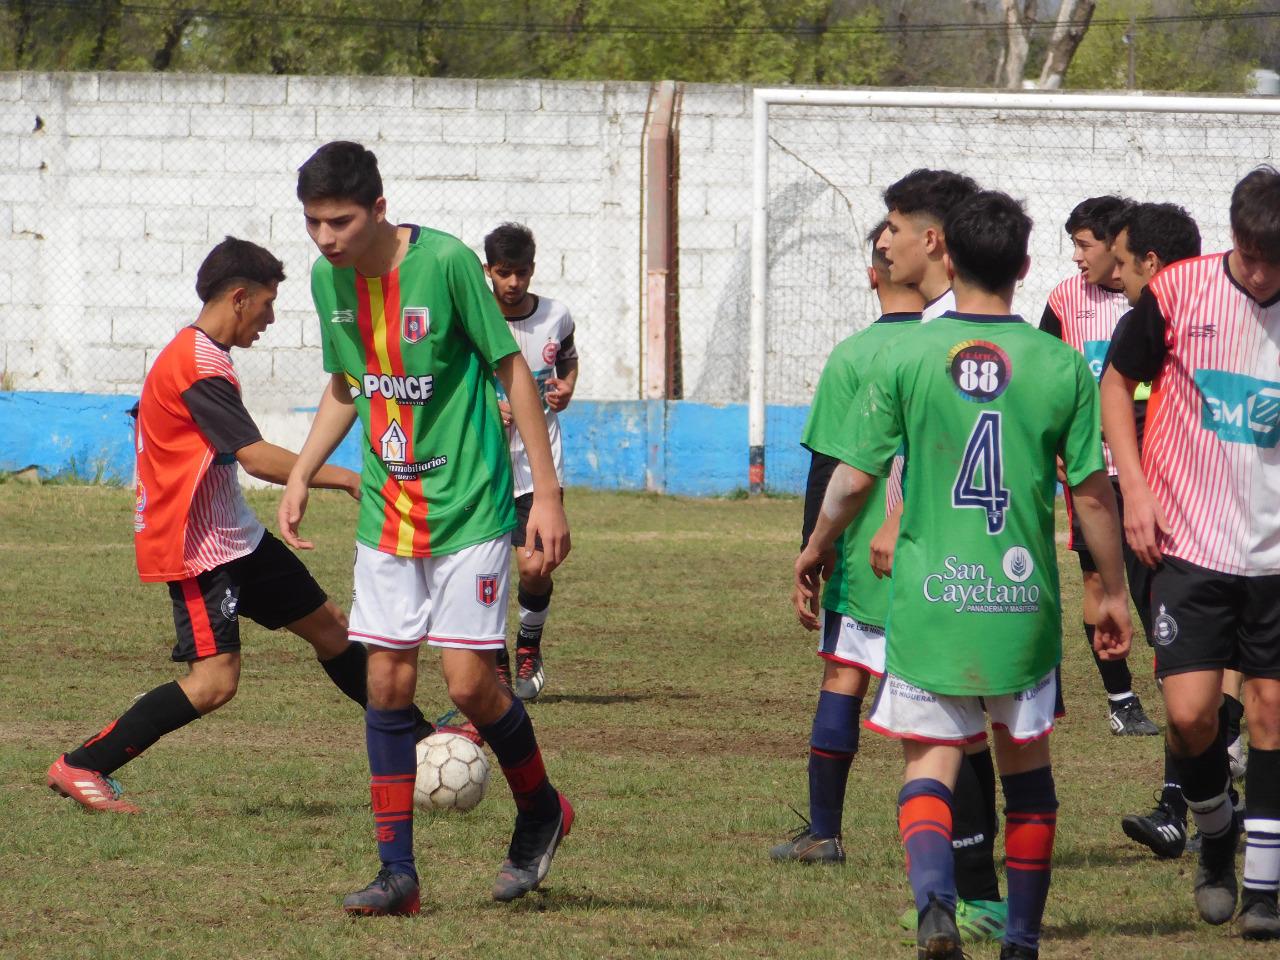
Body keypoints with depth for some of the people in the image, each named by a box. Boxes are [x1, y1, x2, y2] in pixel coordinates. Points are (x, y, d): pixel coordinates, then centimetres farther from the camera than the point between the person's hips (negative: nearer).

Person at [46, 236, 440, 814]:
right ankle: (80, 768, -11)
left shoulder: (196, 356, 13)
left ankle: (417, 738, 28)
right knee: (214, 680, -17)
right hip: (197, 548, -11)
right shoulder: (199, 366, -21)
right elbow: (257, 458, -26)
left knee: (329, 626, 15)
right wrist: (345, 479, -21)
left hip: (236, 536, 11)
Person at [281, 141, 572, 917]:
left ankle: (541, 811, 19)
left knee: (470, 682, -8)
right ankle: (398, 871, 6)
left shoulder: (446, 263, -16)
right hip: (387, 513, 5)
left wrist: (547, 493, -9)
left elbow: (511, 368, -9)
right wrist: (300, 477, 8)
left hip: (468, 505, -5)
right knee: (387, 681, 1)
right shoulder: (329, 279, 2)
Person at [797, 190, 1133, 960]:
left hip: (930, 597, -1)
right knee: (1026, 765, 15)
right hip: (1023, 603, 1)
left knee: (931, 760, 3)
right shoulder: (1061, 366, -2)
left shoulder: (907, 359, -4)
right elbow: (1093, 492, 1)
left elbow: (854, 478, -1)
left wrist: (816, 551, 17)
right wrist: (1114, 592, 13)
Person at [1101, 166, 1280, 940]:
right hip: (1189, 545, -1)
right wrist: (1136, 489, -2)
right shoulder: (1178, 293, -6)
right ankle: (1216, 832, 20)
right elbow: (1117, 383, 7)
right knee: (1190, 710, -9)